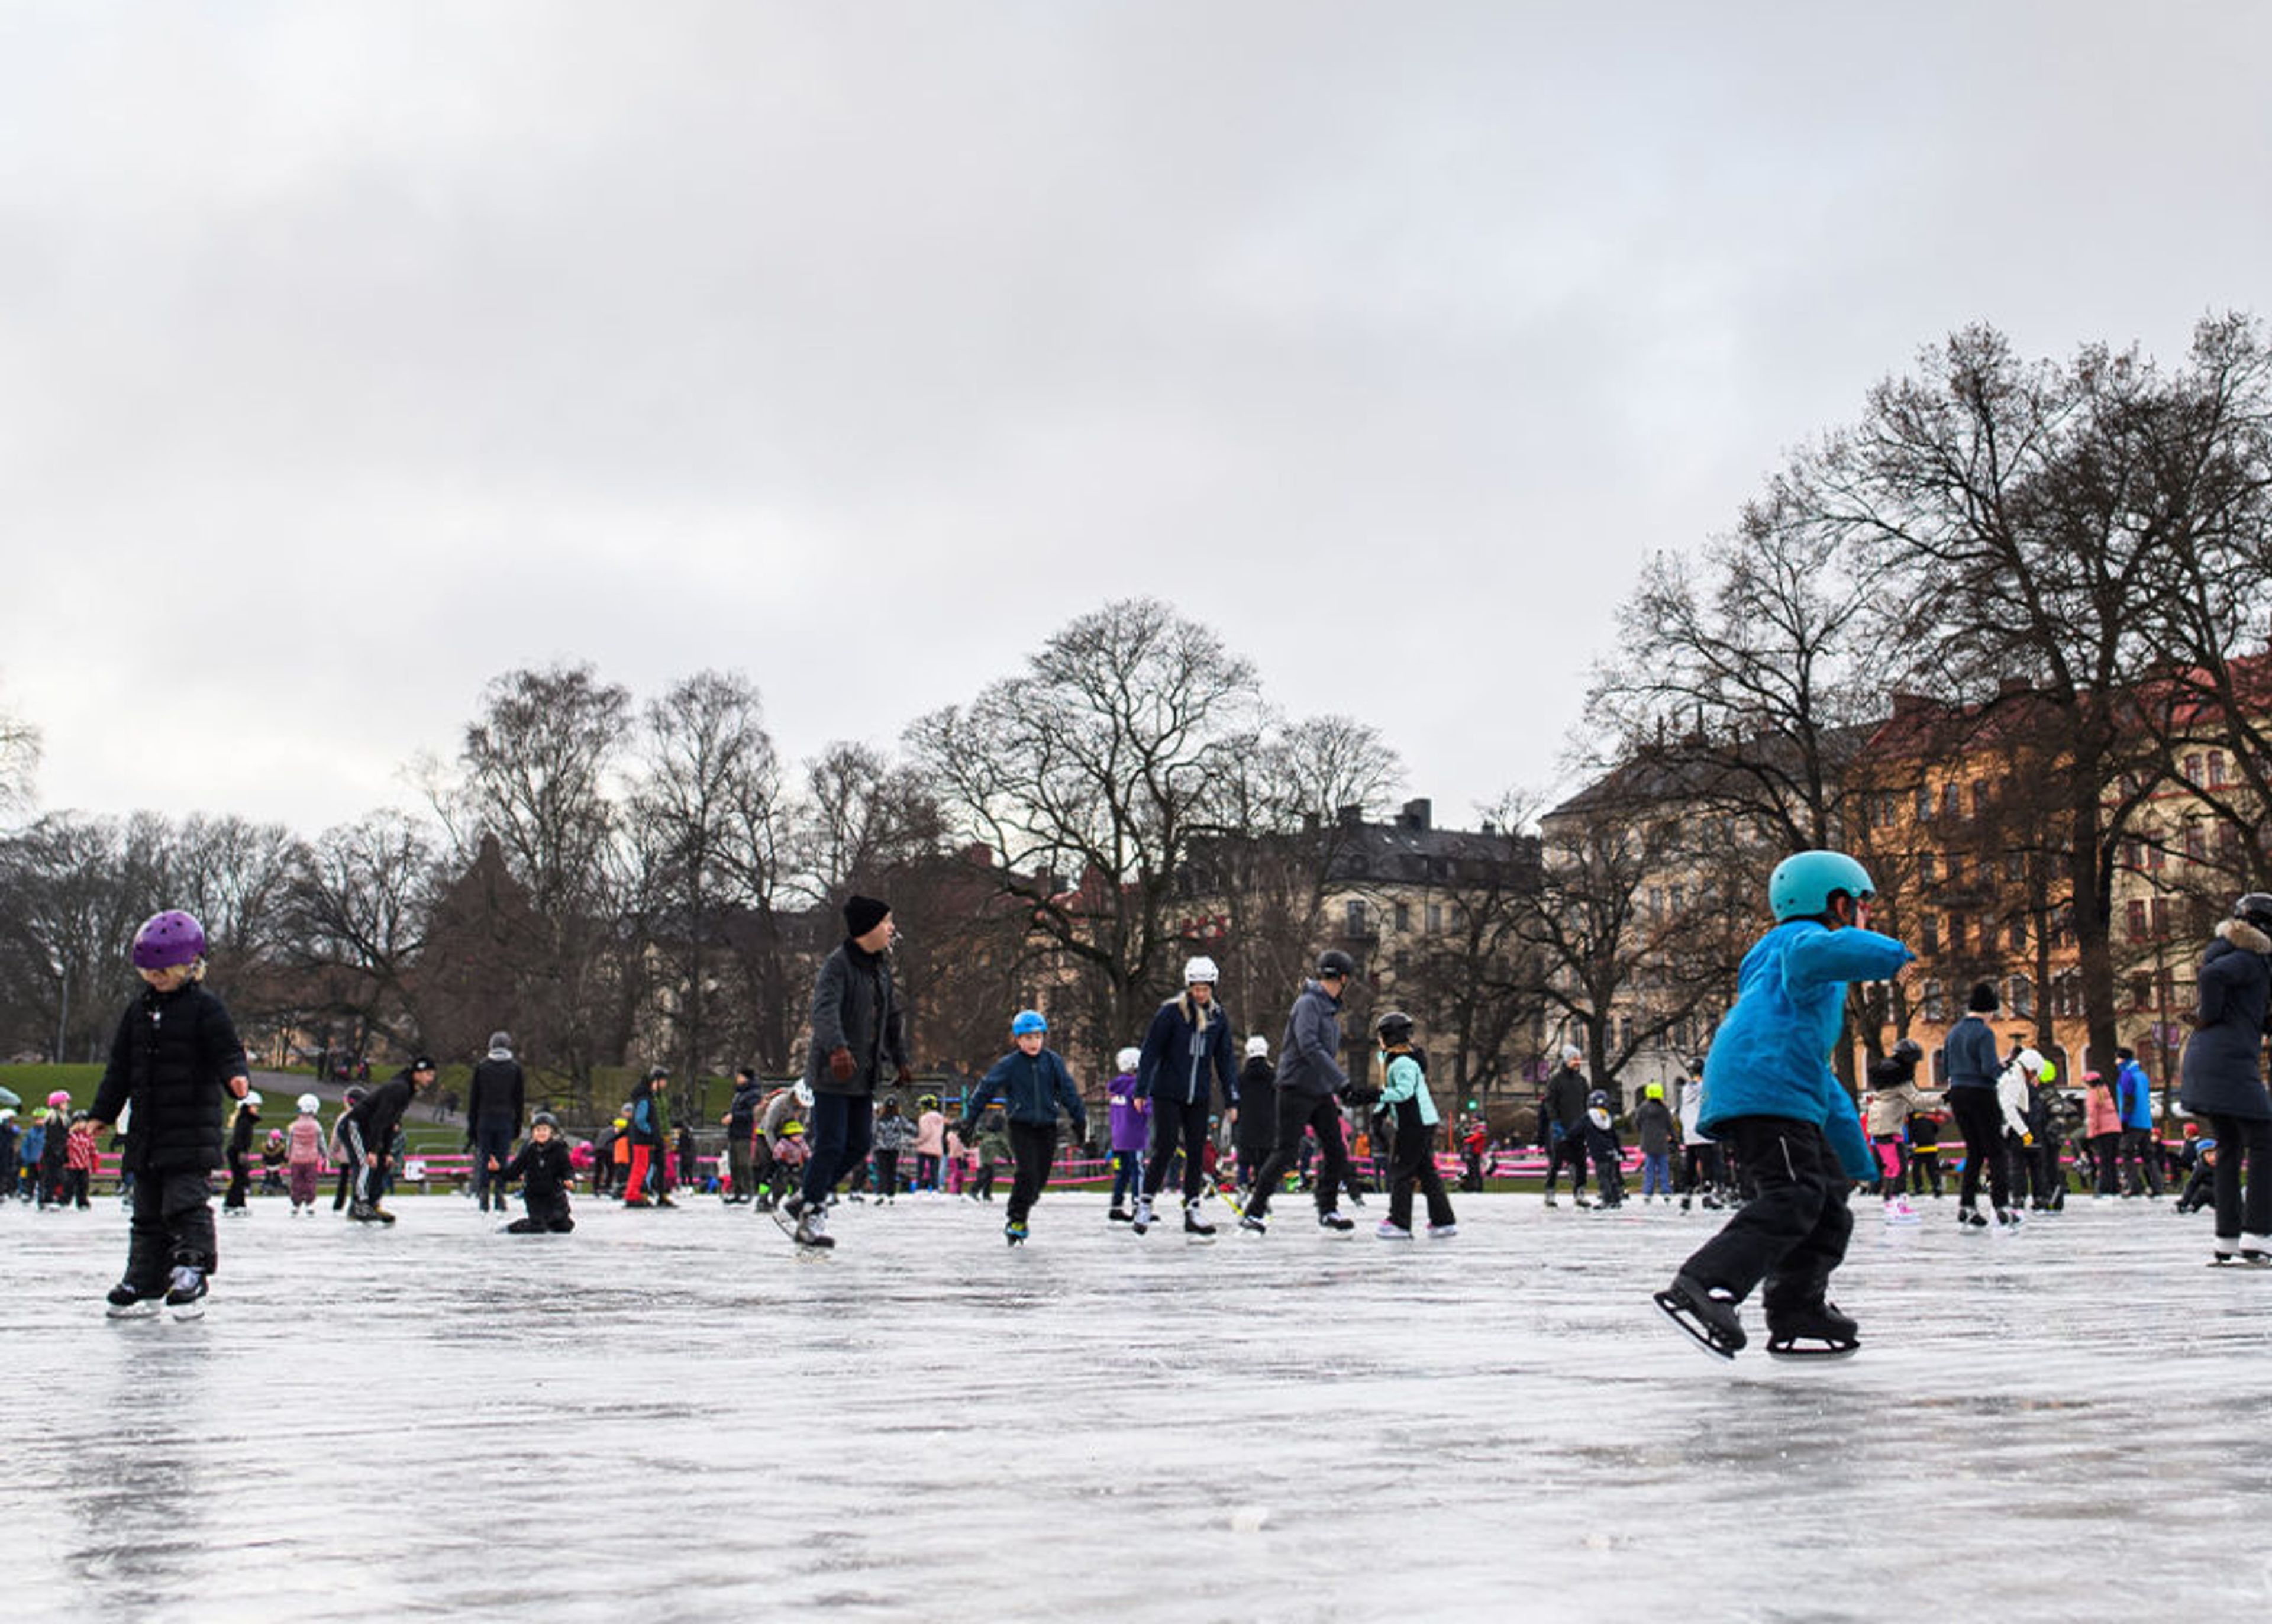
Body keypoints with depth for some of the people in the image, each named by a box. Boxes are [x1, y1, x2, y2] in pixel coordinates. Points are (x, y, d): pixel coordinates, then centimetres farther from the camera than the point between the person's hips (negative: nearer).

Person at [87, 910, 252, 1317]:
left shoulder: (205, 1008, -4)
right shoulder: (138, 1012, 14)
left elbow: (228, 1051, -10)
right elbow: (119, 1069, 19)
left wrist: (237, 1076, -32)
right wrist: (101, 1114, 18)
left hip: (192, 1132, -6)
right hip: (146, 1131, 6)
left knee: (187, 1207, -9)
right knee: (147, 1214, 11)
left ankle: (191, 1278, -5)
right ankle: (144, 1285, 16)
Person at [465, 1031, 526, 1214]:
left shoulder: (481, 1067, 4)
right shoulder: (515, 1068, 4)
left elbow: (473, 1098, 5)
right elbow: (520, 1098, 5)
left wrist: (472, 1127, 10)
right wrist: (517, 1127, 11)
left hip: (485, 1120, 0)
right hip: (506, 1121, 0)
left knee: (484, 1158, 4)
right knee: (502, 1159, 2)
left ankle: (484, 1194, -3)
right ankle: (499, 1195, -4)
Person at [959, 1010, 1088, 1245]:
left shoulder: (1053, 1061, 3)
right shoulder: (1009, 1065, -4)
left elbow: (1068, 1091, 9)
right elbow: (986, 1089, 1)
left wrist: (1080, 1120, 9)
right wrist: (969, 1119, 2)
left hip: (1047, 1126, 3)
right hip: (1020, 1127, -3)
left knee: (1040, 1179, 4)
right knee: (1028, 1173, -17)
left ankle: (1018, 1217, 21)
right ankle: (1016, 1221, -6)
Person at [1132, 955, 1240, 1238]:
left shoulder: (1218, 1018, 7)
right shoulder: (1171, 1012, -7)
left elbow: (1224, 1060, 12)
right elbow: (1150, 1051, -5)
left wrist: (1231, 1099, 9)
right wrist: (1141, 1090, -9)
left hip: (1200, 1096, 4)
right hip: (1167, 1093, -4)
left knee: (1196, 1151, 4)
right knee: (1166, 1148, -8)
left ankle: (1192, 1212, 10)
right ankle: (1144, 1205, 5)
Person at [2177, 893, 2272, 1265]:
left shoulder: (2224, 951, 20)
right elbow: (2212, 975, -24)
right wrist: (2210, 1018, -13)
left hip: (2206, 1062, 10)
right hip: (2231, 1063, -10)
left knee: (2229, 1149, 12)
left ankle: (2227, 1242, 12)